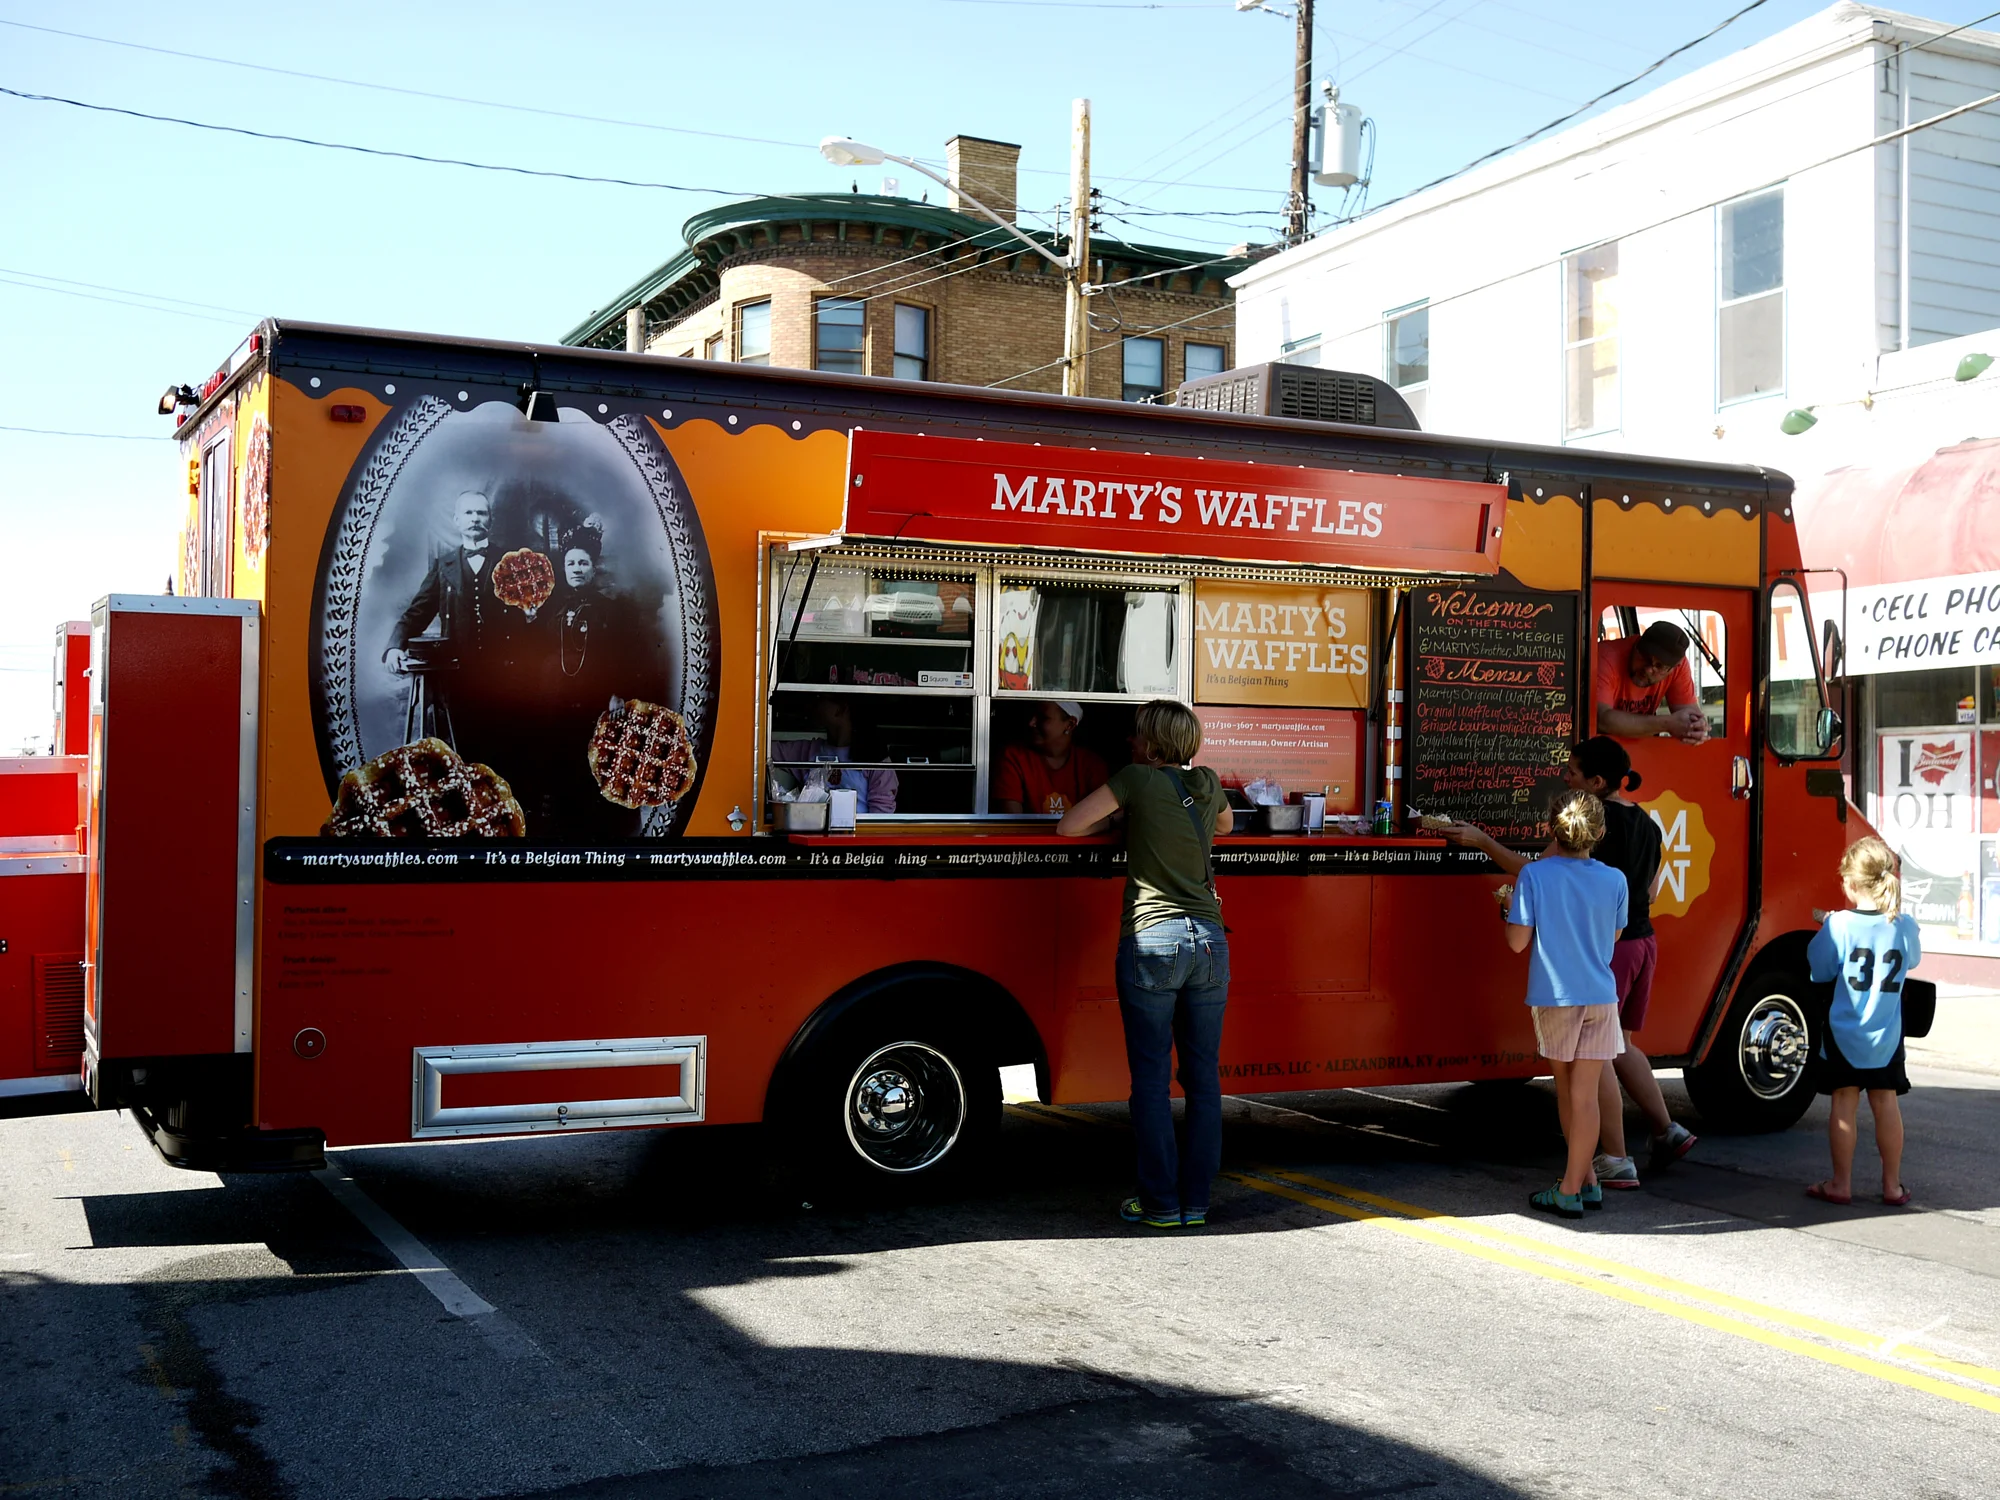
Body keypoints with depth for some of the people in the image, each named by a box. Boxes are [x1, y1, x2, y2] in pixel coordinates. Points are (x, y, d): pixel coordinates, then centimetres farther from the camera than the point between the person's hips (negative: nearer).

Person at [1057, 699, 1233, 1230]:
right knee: (1203, 1078, 8)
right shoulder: (1208, 783, 12)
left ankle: (1160, 1204, 4)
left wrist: (1116, 819, 15)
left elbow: (1069, 826, 0)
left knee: (1151, 1079, 2)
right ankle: (1195, 1202, 13)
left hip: (1153, 940, -5)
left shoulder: (1137, 779, -3)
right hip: (1210, 941, 5)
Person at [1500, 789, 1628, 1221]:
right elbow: (1613, 938, 12)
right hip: (1601, 997, 1)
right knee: (1585, 1095, 3)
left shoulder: (1535, 875, -11)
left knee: (1566, 1090, 15)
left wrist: (1509, 904, 10)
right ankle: (1578, 1185, 5)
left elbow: (1518, 941, -9)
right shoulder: (1614, 880, -3)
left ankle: (1582, 1181, 21)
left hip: (1554, 998, -1)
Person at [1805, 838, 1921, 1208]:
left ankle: (1841, 1184, 11)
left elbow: (1819, 969, -8)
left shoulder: (1840, 925, -17)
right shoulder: (1906, 926, -6)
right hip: (1887, 1037, 3)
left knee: (1844, 1104, 5)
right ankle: (1892, 1185, 19)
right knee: (1886, 1102, 12)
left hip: (1843, 1035, -3)